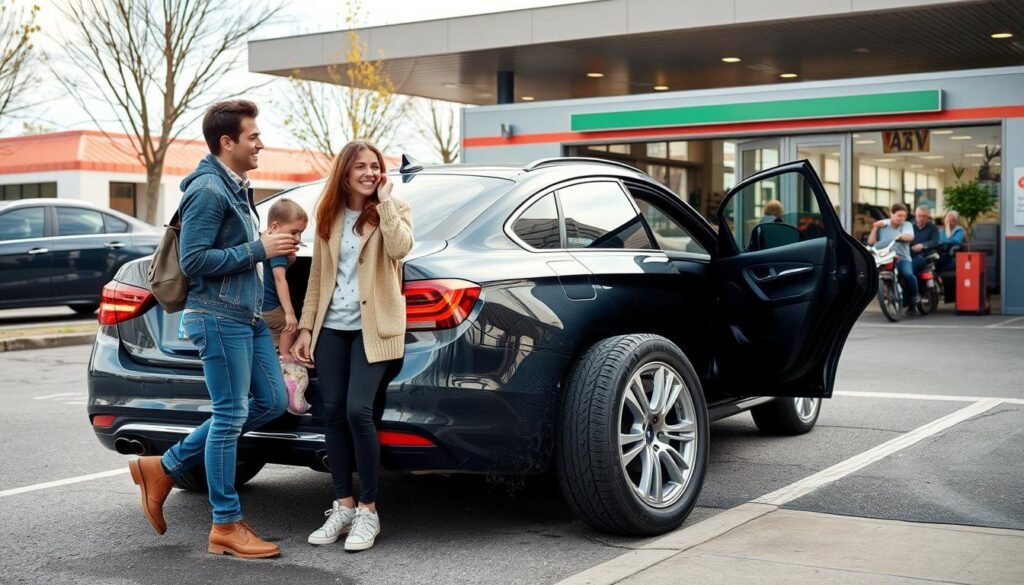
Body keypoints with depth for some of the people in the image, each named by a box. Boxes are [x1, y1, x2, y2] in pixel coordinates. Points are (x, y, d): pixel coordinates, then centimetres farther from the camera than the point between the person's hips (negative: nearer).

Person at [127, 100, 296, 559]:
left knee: (270, 403, 12)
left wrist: (268, 247, 6)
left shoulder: (236, 188, 15)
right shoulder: (208, 190, -15)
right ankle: (226, 526, 7)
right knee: (230, 416, -4)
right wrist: (259, 250, -18)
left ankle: (165, 468, 19)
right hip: (218, 317, -10)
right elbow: (194, 260, -21)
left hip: (246, 315, 10)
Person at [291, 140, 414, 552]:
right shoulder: (329, 216, 11)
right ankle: (343, 506, 13)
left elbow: (400, 248, -21)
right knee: (333, 413, 2)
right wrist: (306, 327, 8)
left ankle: (368, 511, -5)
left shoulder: (394, 209, 1)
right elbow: (317, 276, 13)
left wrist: (385, 200, -15)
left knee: (358, 411, -15)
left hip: (372, 327, -4)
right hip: (332, 327, 4)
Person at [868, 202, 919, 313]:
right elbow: (871, 242, 7)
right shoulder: (882, 225, 11)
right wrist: (875, 228, -5)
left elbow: (910, 237, -14)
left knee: (908, 274, -30)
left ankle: (914, 298, -5)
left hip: (902, 258, -1)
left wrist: (900, 236, -34)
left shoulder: (906, 225, 10)